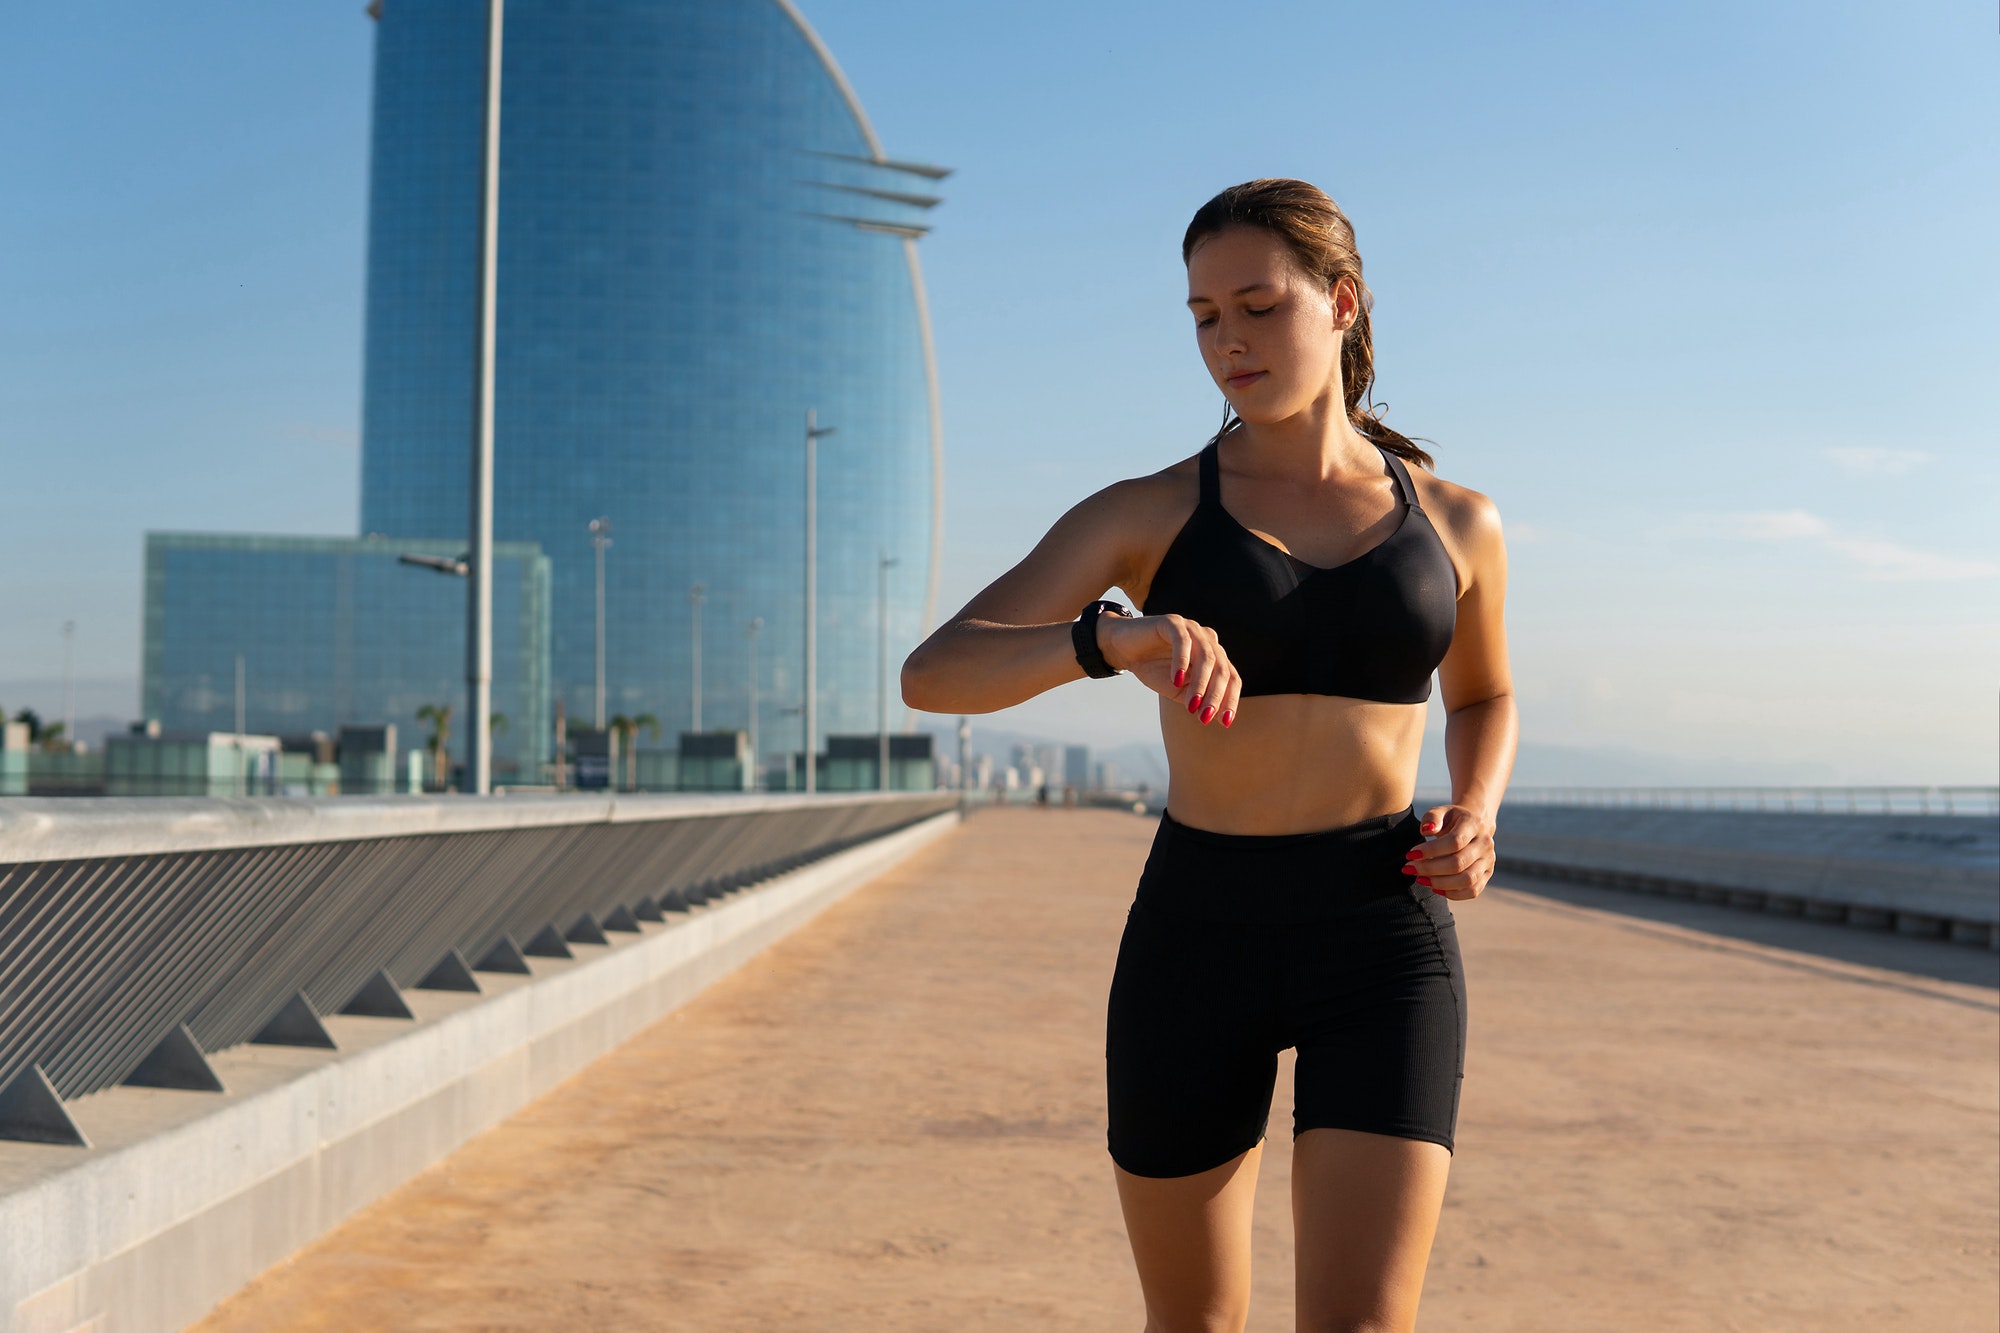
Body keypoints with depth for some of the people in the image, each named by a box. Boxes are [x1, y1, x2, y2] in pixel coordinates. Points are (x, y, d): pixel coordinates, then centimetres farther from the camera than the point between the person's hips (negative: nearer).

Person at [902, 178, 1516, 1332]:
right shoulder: (1145, 515, 0)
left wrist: (1475, 821, 2)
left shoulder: (1456, 522, 6)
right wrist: (1110, 637, -33)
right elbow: (932, 674, -12)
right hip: (1195, 949, 1)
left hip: (1383, 947, 0)